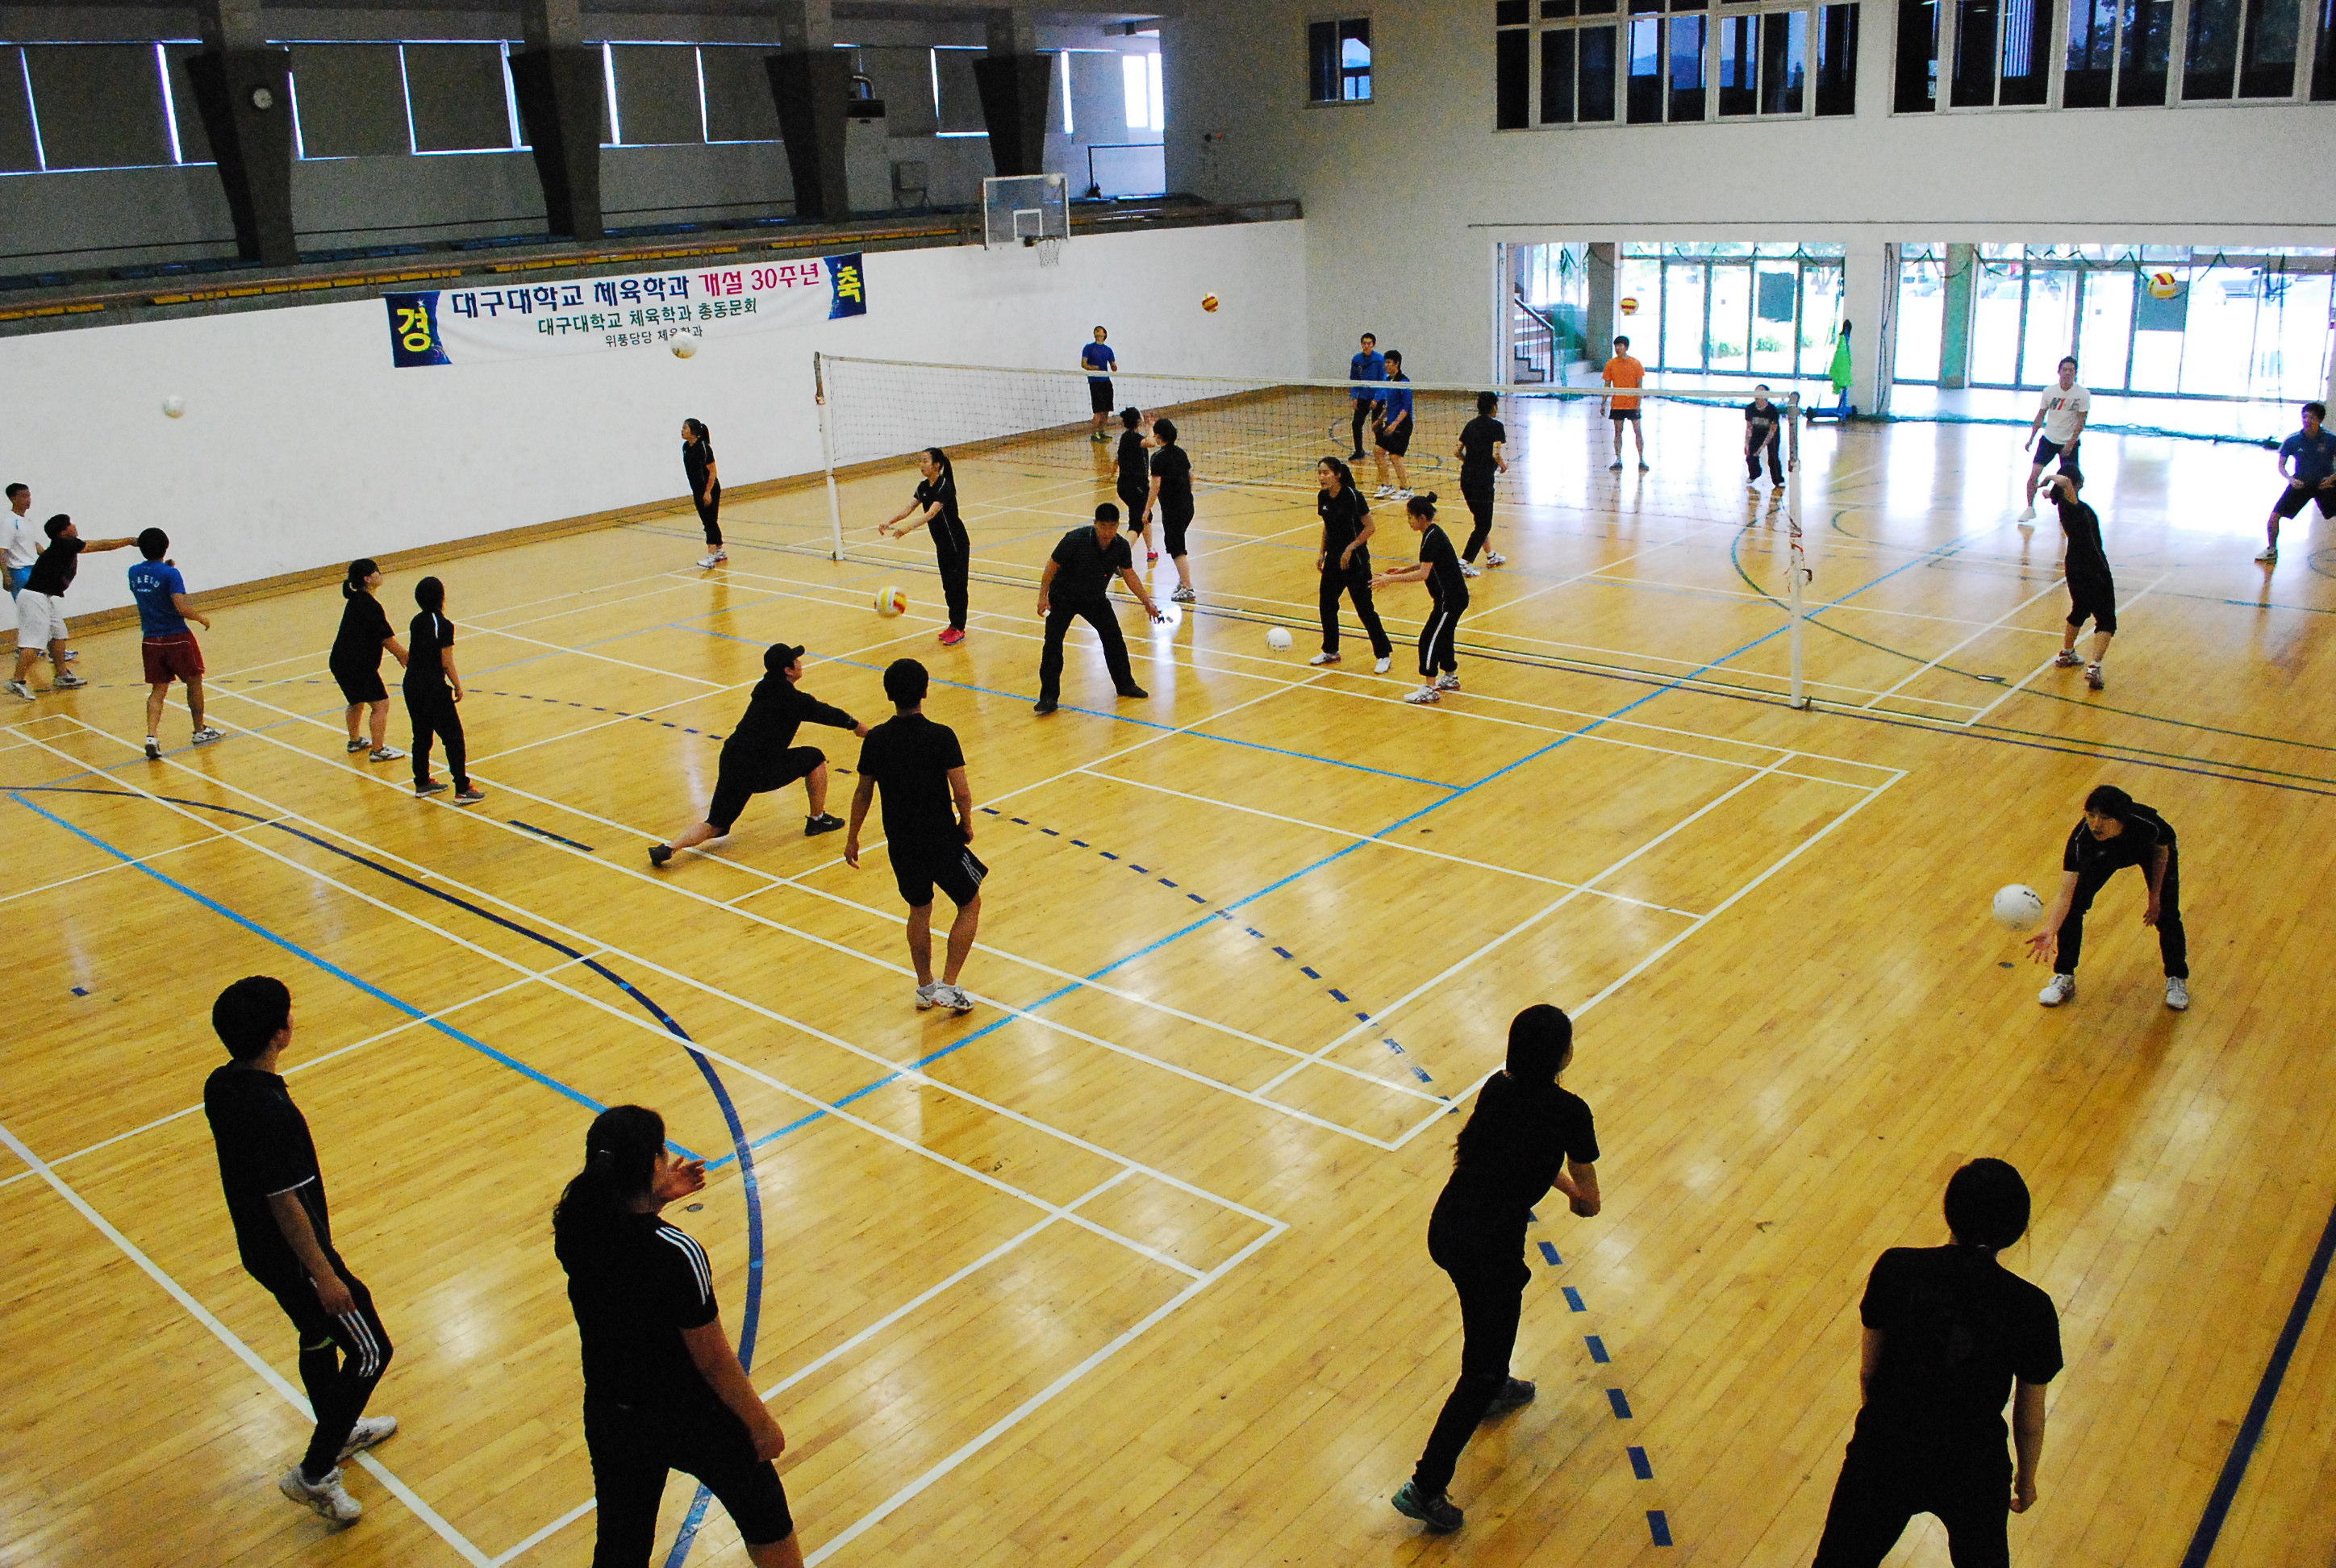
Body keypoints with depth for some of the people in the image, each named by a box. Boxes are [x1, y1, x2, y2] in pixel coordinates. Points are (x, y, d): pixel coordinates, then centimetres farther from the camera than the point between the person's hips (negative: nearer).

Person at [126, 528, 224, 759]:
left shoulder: (134, 573, 2)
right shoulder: (170, 574, -16)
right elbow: (182, 608, -24)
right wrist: (201, 617, -6)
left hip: (150, 641, 5)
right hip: (177, 639, -5)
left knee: (158, 690, 9)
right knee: (194, 681, 14)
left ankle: (151, 736, -9)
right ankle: (200, 731, 25)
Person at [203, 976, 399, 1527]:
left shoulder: (221, 1084, -5)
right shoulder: (271, 1112, -34)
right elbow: (286, 1202, -27)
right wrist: (325, 1274, -16)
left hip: (258, 1246, 9)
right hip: (293, 1255, -9)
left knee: (319, 1338, 28)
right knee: (370, 1351, 6)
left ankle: (339, 1434, 49)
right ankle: (314, 1473, 15)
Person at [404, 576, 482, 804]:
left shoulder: (416, 622, 6)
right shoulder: (444, 626, -16)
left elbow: (410, 656, 14)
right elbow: (447, 664, -14)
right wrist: (458, 686, -2)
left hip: (412, 685, 8)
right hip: (434, 689, -8)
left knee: (421, 735, 19)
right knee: (453, 737, -1)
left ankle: (422, 783, 30)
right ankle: (463, 790, -1)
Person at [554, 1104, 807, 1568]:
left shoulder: (574, 1230, -15)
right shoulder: (677, 1254, -31)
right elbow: (713, 1360, -20)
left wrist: (657, 1199, 3)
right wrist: (761, 1424, -6)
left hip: (609, 1419, 5)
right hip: (692, 1421, -5)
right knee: (763, 1512, 22)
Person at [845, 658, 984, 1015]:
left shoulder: (876, 739, -6)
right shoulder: (942, 737, -17)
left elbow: (863, 793, 2)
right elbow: (961, 792, -18)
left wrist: (852, 838, 15)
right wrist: (966, 824, 2)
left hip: (900, 844, 4)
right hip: (942, 839, -4)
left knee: (919, 910, 24)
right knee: (970, 905, 17)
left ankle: (925, 988, 32)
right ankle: (948, 987, 10)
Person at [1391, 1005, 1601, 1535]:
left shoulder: (1497, 1088, 4)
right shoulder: (1568, 1111, -13)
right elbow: (1589, 1197, 3)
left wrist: (1567, 1187, 30)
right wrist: (1583, 1200, 26)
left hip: (1446, 1227, 8)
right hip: (1488, 1247, -7)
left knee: (1505, 1294, 37)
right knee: (1480, 1369, 8)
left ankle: (1494, 1390, 61)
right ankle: (1424, 1488, 12)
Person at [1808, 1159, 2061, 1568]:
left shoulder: (1896, 1268, -16)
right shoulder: (2032, 1310, -18)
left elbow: (1868, 1369, -3)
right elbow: (2030, 1418, -4)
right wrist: (2026, 1477, 16)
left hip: (1884, 1452, 0)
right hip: (1972, 1473, 0)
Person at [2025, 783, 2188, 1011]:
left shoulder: (2147, 824, -42)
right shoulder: (2081, 837, -40)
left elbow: (2161, 852, -15)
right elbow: (2066, 895, -43)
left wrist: (2155, 896, -12)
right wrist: (2050, 931, -57)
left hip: (2151, 851, 0)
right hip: (2104, 854, 1)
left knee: (2166, 915, -6)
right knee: (2073, 906, -10)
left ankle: (2177, 980, 21)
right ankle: (2064, 978, 10)